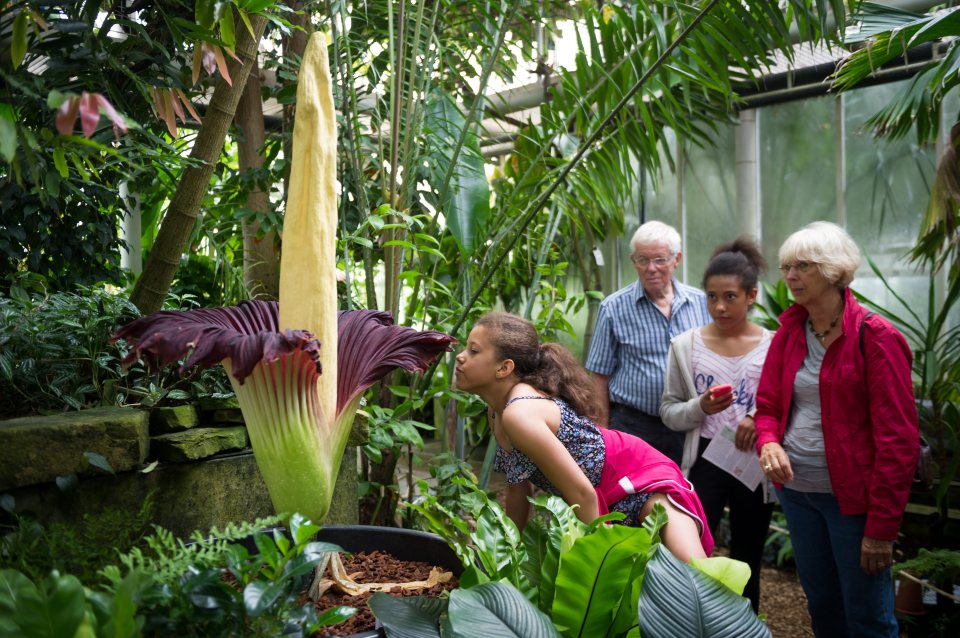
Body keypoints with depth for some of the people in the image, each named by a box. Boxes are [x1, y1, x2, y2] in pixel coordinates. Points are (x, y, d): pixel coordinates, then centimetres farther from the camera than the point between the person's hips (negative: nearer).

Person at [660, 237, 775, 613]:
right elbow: (669, 412, 1)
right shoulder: (685, 345, -1)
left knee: (746, 564, 15)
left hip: (755, 465, 1)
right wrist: (700, 407, -18)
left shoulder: (774, 346, -3)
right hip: (705, 460, 0)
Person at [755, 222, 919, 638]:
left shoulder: (874, 336, -13)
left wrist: (882, 526, -16)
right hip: (796, 490, 6)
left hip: (852, 495, -5)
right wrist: (768, 442, -12)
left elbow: (898, 438, -15)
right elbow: (767, 405, 12)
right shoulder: (788, 333, 5)